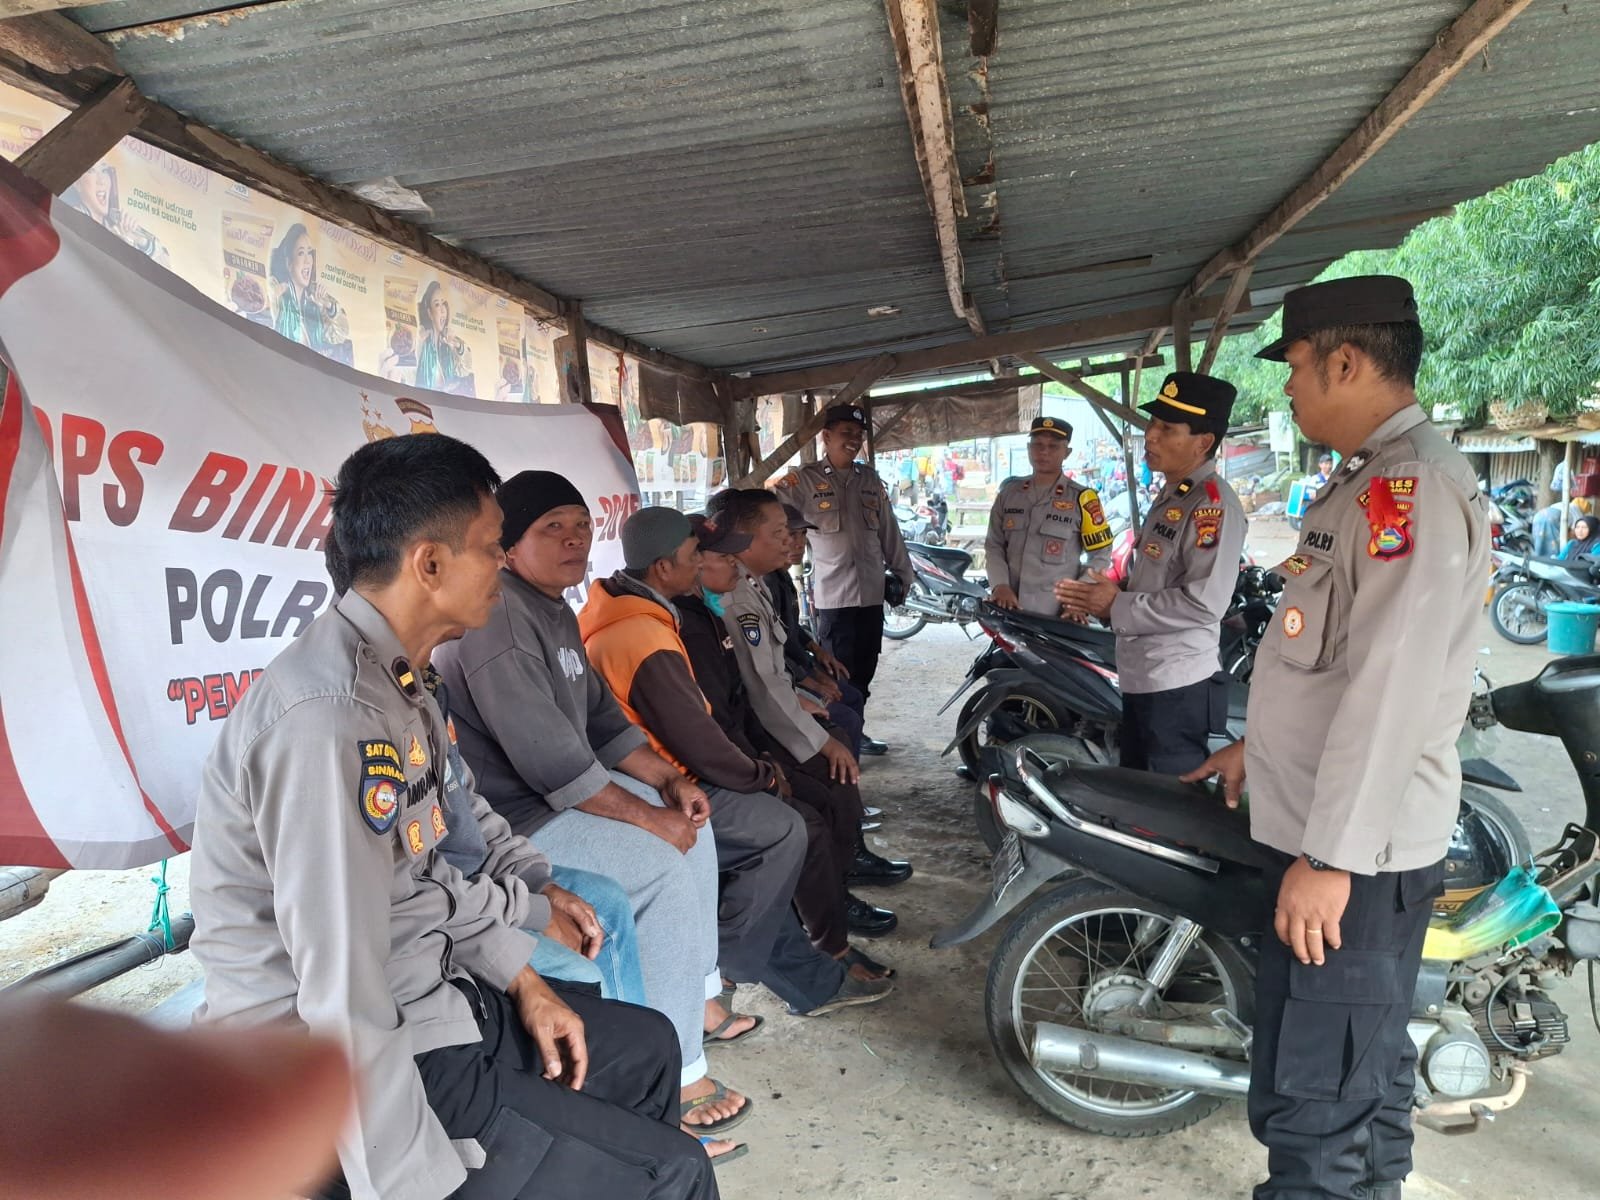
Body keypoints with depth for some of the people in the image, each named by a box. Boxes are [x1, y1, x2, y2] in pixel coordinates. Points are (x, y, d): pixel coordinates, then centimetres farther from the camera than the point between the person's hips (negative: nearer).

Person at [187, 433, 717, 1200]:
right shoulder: (330, 716, -29)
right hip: (339, 1074, -9)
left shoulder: (390, 682, 3)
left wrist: (520, 977, 7)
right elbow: (343, 1006, -29)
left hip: (417, 998, 10)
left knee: (645, 1045, 20)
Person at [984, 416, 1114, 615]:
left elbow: (1100, 555, 1)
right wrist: (1000, 584, -7)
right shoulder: (1009, 492, 8)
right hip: (1009, 608, 3)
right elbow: (994, 545, 10)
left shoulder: (1081, 499, -2)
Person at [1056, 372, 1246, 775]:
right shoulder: (1168, 497, 15)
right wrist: (1099, 597, 6)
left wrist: (1117, 606, -19)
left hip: (1176, 684, -10)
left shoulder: (1213, 504, -18)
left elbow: (1203, 602, -27)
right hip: (1140, 676, 10)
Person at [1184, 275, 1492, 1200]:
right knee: (1363, 1074, 23)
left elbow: (1392, 686, -25)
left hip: (1355, 852, -11)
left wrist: (1329, 856, -25)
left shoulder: (1411, 483, -18)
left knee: (1313, 1107, -4)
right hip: (1342, 835, 11)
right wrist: (1261, 747, 31)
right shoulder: (1376, 479, 16)